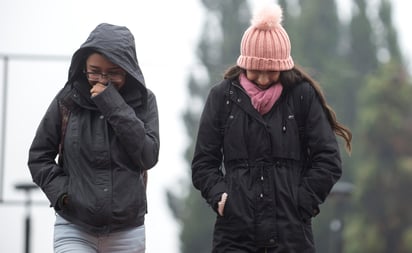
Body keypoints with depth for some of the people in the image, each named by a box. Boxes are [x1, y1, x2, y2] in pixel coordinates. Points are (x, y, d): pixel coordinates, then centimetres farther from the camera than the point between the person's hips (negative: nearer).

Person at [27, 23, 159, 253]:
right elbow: (39, 156, 7)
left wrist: (114, 106, -16)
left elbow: (149, 156, -12)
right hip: (74, 230, -1)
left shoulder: (143, 101, 0)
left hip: (127, 233, 1)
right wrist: (61, 191, -8)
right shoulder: (67, 101, -2)